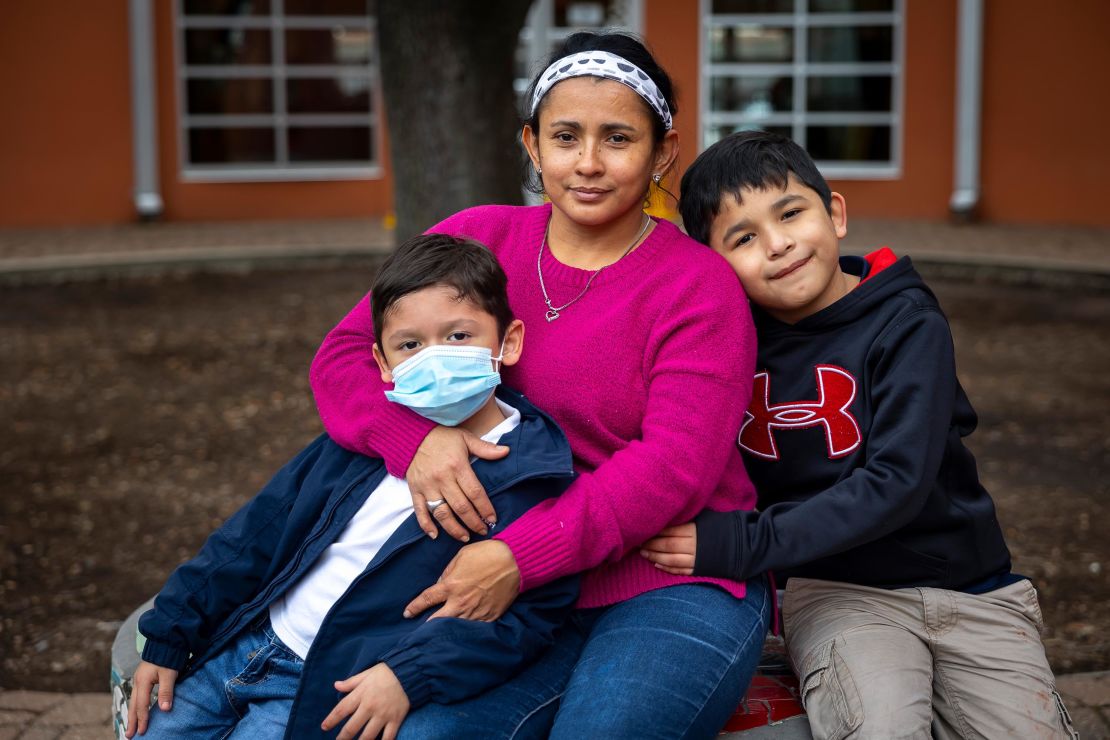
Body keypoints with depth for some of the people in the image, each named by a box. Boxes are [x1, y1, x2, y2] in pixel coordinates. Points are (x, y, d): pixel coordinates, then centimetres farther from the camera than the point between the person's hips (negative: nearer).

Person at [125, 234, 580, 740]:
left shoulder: (528, 476, -13)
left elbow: (530, 610, -18)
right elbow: (260, 529, 12)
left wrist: (411, 675, -27)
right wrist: (169, 636, 12)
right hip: (245, 644, 6)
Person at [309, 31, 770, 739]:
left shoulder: (700, 287, -4)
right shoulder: (478, 241, 8)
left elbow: (675, 465, -14)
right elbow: (343, 356, 8)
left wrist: (519, 557, -23)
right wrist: (416, 438, -15)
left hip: (678, 585, -2)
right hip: (528, 599, 2)